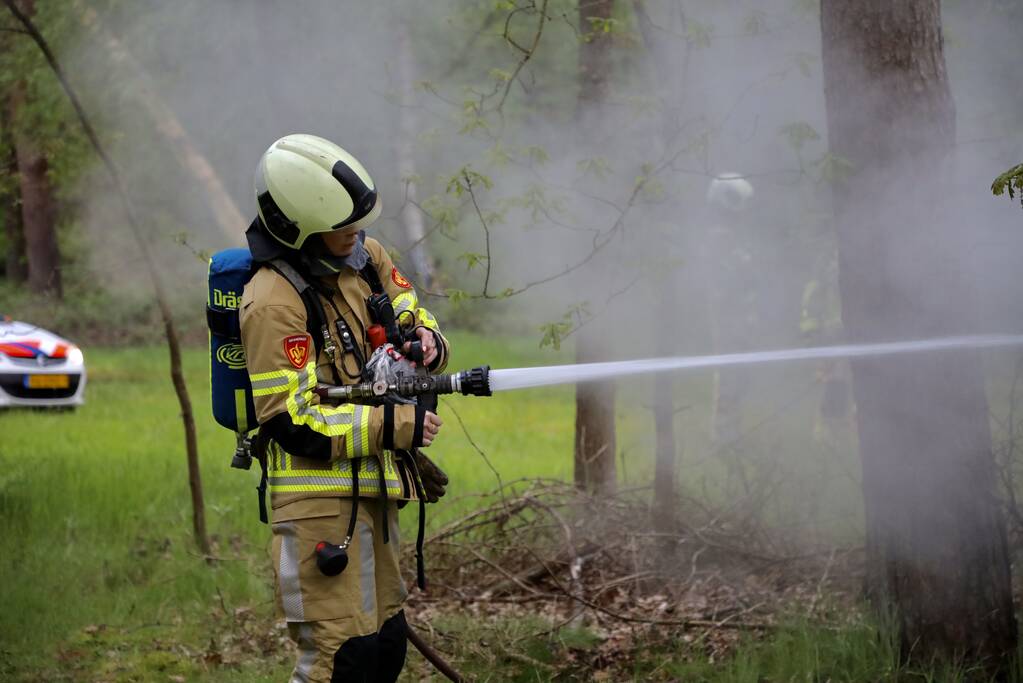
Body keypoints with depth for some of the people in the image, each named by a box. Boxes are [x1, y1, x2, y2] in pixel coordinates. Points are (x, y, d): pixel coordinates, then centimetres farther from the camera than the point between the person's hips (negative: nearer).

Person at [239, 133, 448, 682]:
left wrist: (425, 340, -6)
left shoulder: (364, 257, 4)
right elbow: (291, 421, -22)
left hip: (369, 489, 9)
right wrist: (393, 426, -22)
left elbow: (412, 315, 19)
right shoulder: (273, 302, -20)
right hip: (319, 497, -9)